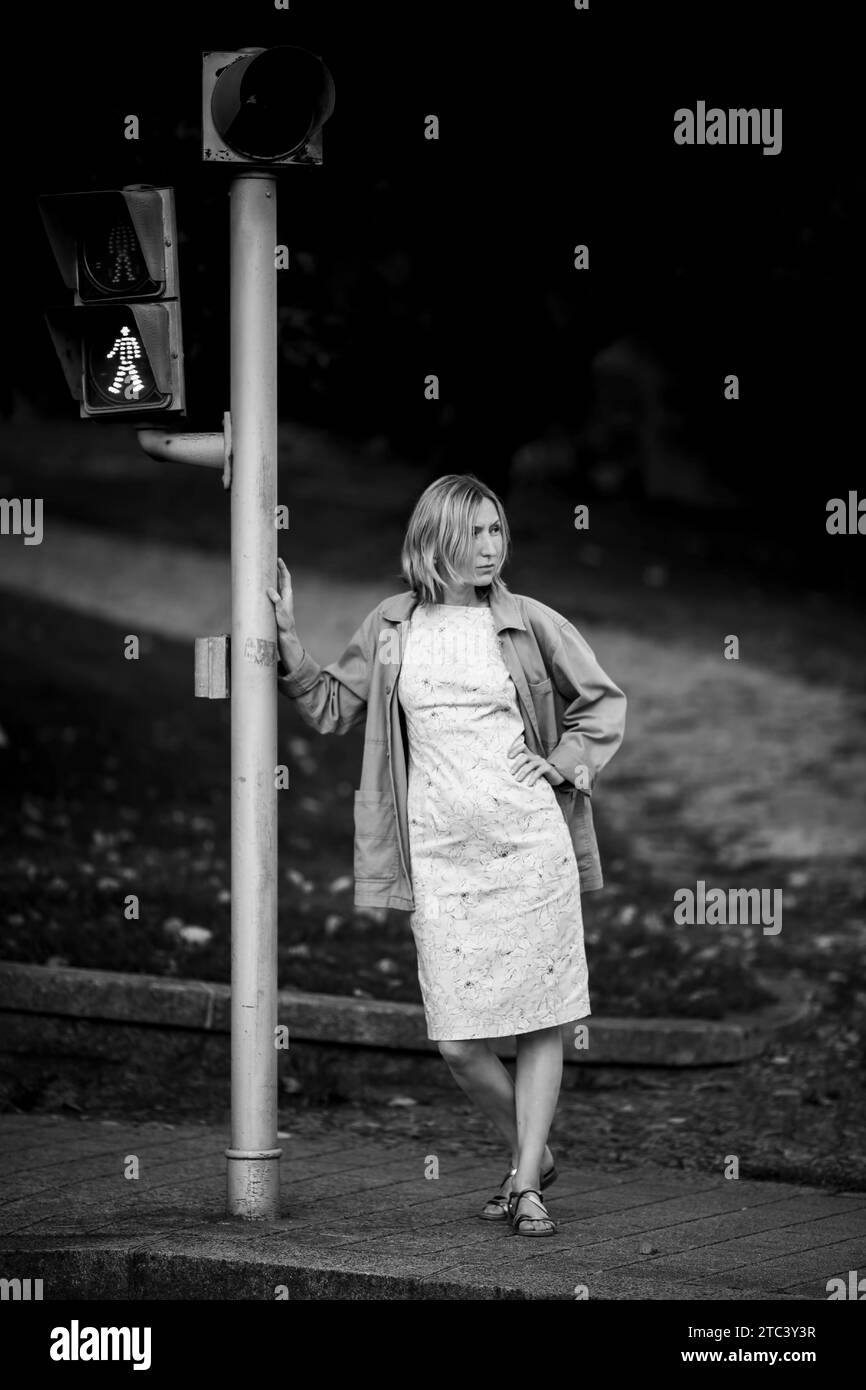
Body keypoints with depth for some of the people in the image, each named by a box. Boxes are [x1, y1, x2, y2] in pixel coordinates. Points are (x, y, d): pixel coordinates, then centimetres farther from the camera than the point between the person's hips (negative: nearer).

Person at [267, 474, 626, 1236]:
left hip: (530, 843, -1)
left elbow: (603, 703, 14)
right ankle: (531, 1153, 22)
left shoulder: (529, 623, 2)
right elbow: (332, 707, 16)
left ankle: (528, 1185, 8)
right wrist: (288, 638, 7)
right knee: (458, 1040, -2)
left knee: (541, 1021, 0)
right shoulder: (391, 628, 7)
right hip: (441, 854, 1)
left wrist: (563, 768, 1)